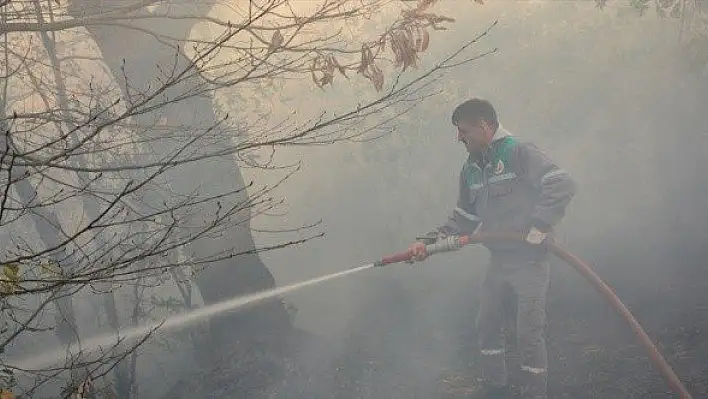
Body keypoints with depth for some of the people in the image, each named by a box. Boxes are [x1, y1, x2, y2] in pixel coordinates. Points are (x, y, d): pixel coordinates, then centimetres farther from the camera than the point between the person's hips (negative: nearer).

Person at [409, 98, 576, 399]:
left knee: (529, 332, -2)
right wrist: (429, 242, 0)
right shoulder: (470, 170, 9)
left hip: (530, 260, -7)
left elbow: (562, 185, -23)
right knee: (486, 327, 15)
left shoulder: (519, 153, -15)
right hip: (498, 260, 8)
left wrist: (539, 228, -27)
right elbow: (463, 218, 13)